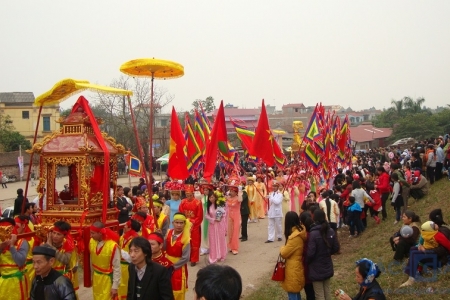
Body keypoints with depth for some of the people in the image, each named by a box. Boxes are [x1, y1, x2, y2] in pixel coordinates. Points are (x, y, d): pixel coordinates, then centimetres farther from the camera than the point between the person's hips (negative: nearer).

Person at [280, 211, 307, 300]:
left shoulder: (295, 236, -25)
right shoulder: (301, 232, 3)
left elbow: (284, 253, -16)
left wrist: (282, 248, 2)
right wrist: (285, 248, 2)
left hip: (293, 270, -9)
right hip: (297, 268, 9)